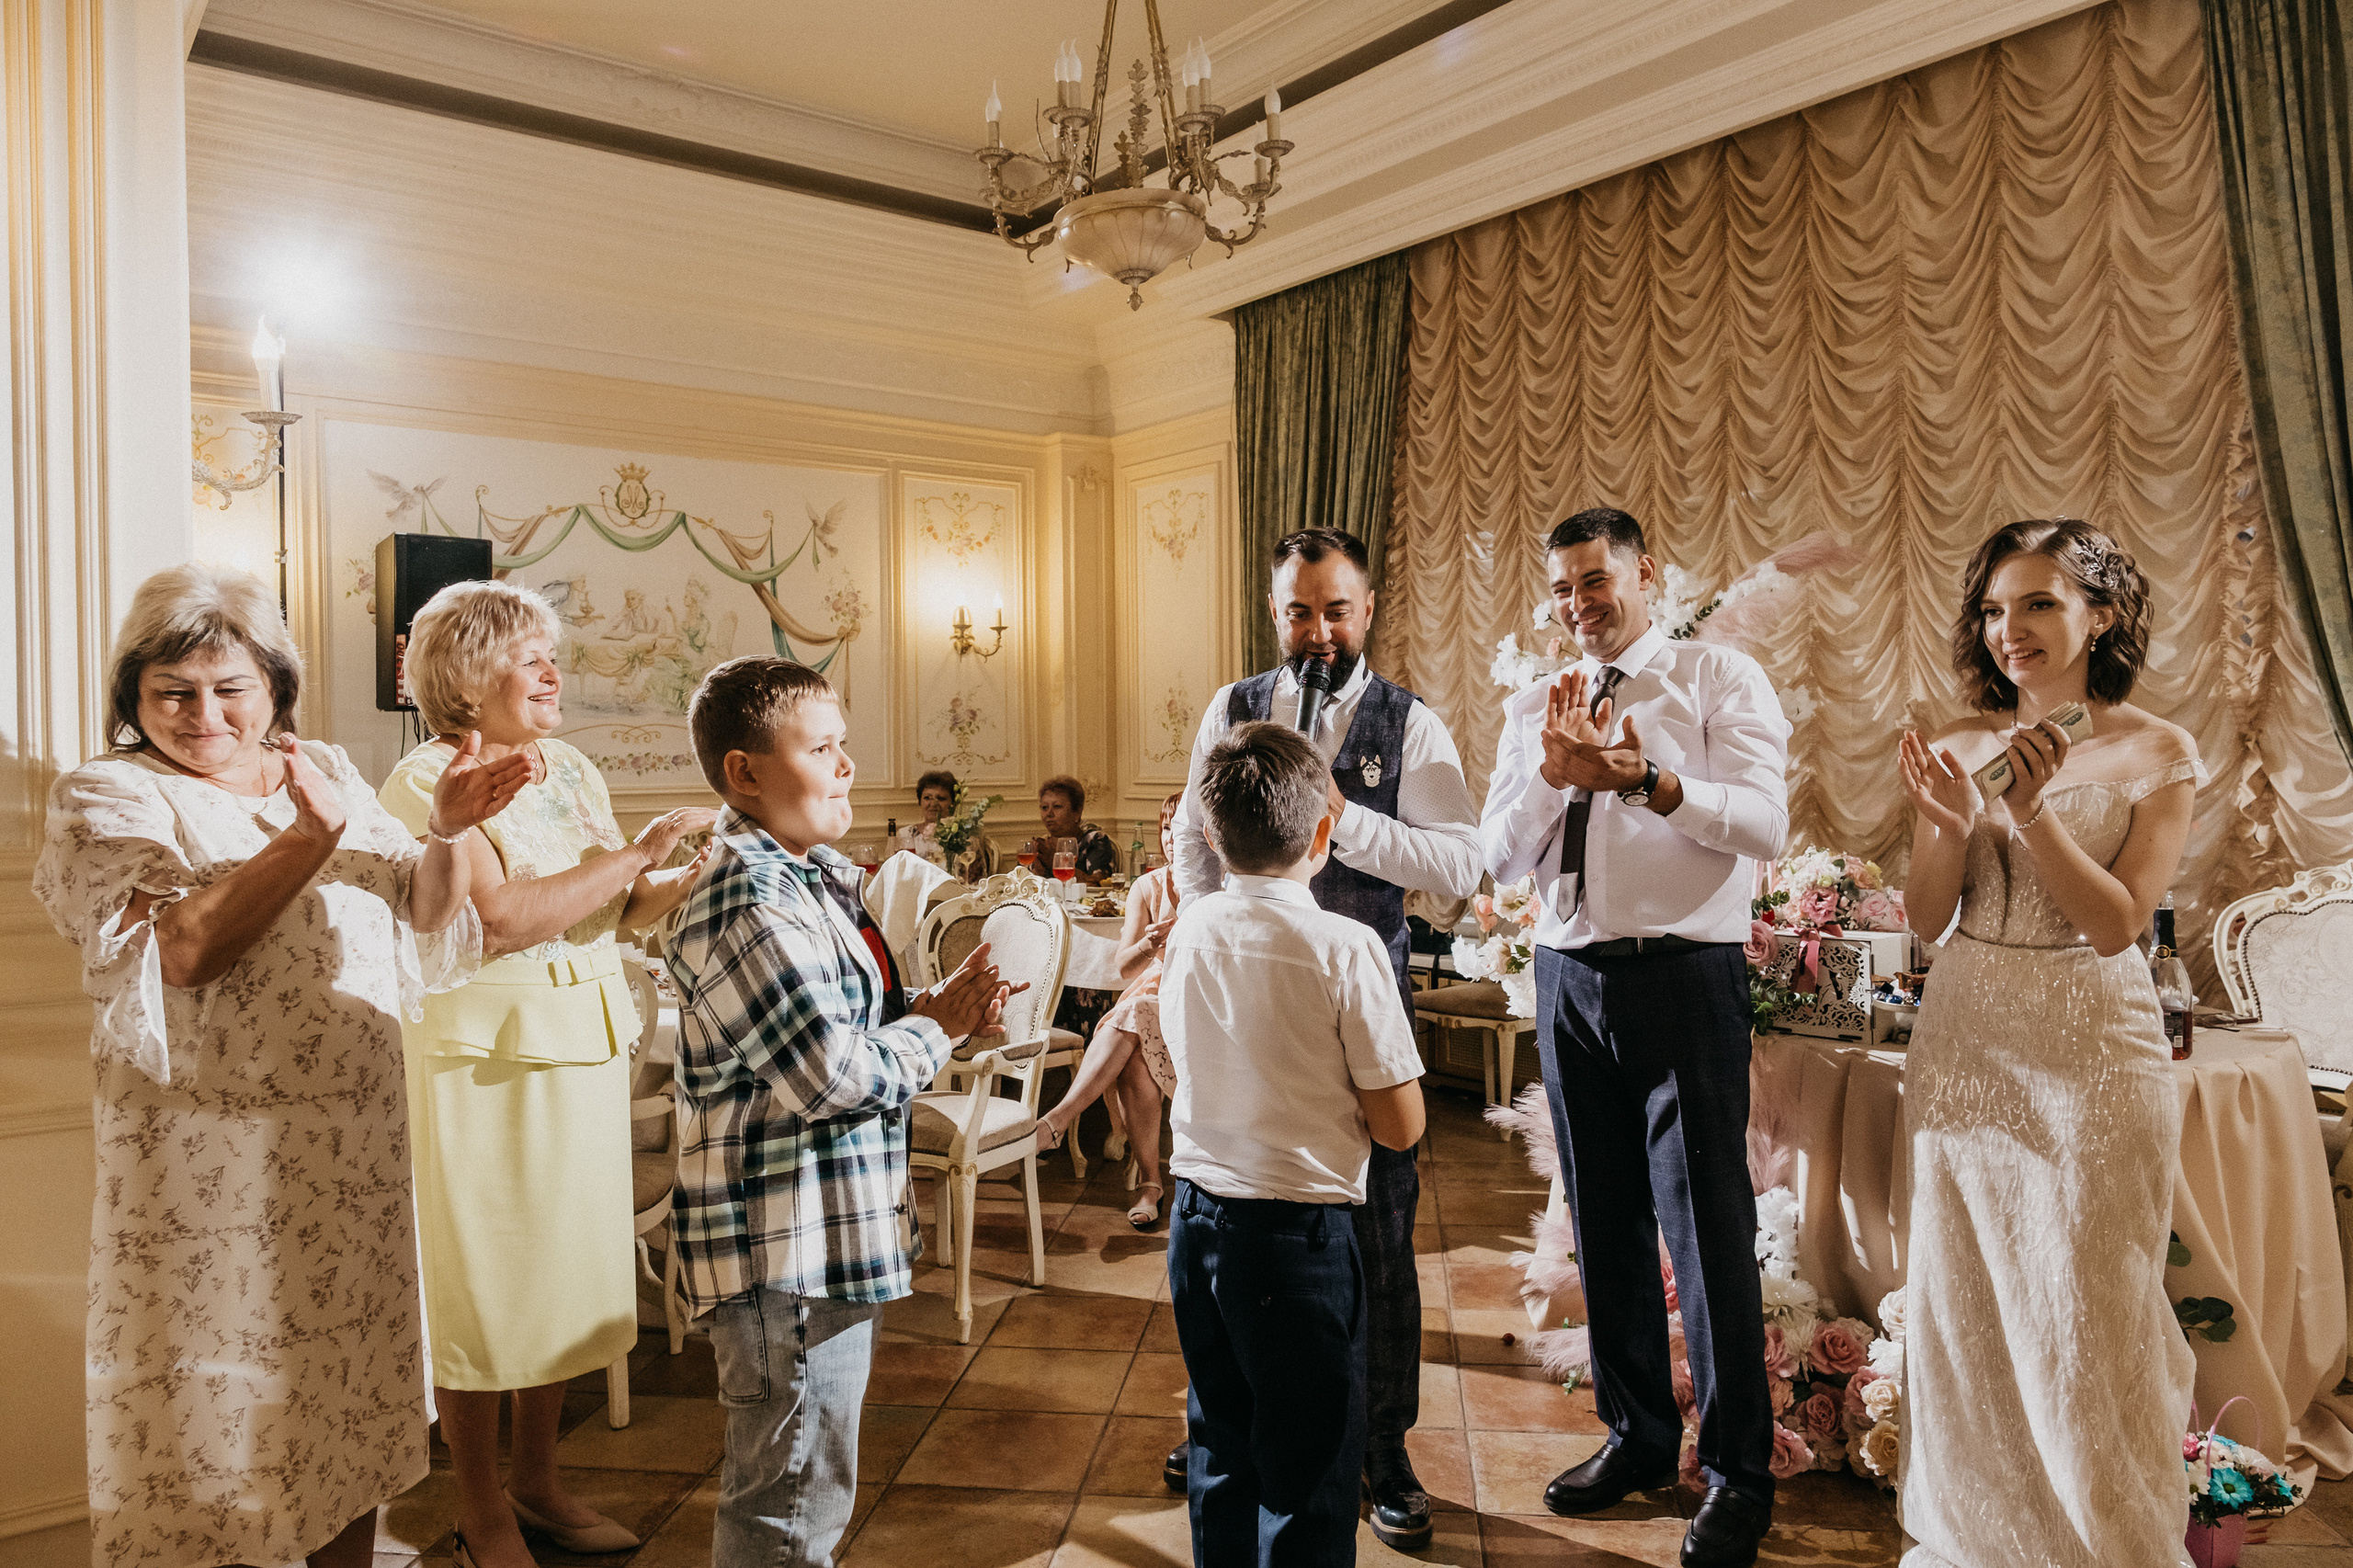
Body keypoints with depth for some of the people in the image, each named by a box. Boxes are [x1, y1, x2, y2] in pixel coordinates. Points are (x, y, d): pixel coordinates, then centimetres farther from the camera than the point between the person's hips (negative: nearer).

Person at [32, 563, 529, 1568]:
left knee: (351, 1395, 14)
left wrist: (444, 833, -9)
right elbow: (183, 950, -19)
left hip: (355, 1145, 5)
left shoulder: (328, 772, 10)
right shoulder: (106, 798, -3)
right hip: (211, 1159, -5)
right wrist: (312, 838, -24)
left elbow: (423, 919, 9)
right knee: (216, 1406, 6)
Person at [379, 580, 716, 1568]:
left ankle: (536, 1479, 31)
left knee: (565, 1264, 14)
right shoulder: (426, 781, -10)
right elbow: (500, 919, -22)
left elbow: (620, 911, 10)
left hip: (584, 1047, 7)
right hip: (482, 1053, -7)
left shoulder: (572, 773, 11)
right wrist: (640, 851, -20)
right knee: (479, 1276, 5)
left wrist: (692, 875, -7)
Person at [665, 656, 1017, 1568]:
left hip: (826, 1240, 10)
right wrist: (938, 1026, -9)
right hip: (784, 1251, -10)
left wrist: (935, 1010, -1)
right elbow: (838, 1074, -25)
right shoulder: (746, 906, -22)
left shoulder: (810, 877, 11)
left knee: (808, 1490, 25)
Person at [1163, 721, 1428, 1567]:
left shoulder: (1188, 930, 0)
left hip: (1196, 1215, 6)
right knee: (1307, 1476, 9)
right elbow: (1400, 1126, -13)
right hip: (1298, 1232, -6)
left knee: (1220, 1451, 21)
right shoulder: (1345, 948, -17)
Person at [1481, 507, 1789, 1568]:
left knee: (1705, 1223, 0)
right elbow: (1499, 856, 5)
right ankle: (1637, 1436, 31)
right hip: (1568, 978, 5)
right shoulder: (1534, 710, 12)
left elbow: (1766, 824, -13)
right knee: (1604, 1221, 14)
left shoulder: (1721, 682, -1)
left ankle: (1738, 1473, 17)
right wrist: (1552, 772, -12)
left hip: (1683, 975, -5)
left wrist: (1646, 781, -27)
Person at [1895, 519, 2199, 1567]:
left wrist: (2033, 808, -22)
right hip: (1963, 1044, 3)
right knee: (1961, 1302, 11)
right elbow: (1927, 917, 2)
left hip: (2092, 1049, -3)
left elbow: (2115, 921, -12)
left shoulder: (2159, 755, -4)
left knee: (2080, 1314, 5)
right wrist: (1954, 821, -15)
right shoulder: (1960, 746, 4)